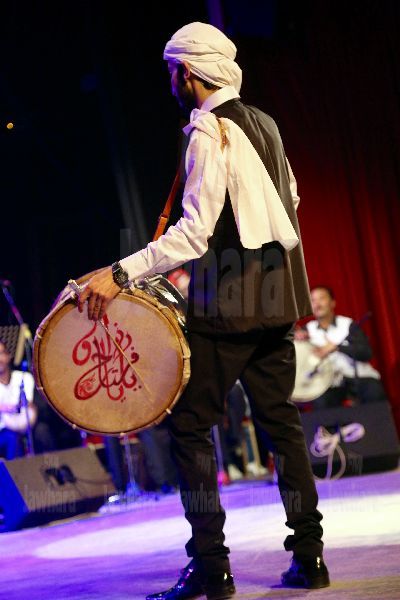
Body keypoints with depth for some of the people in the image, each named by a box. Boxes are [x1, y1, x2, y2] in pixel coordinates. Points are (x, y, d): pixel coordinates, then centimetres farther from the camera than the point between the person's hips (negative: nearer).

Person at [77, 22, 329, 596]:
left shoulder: (209, 132, -13)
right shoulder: (262, 122, 13)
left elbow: (195, 233, -22)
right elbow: (290, 200, 21)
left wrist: (121, 273, -24)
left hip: (228, 297, -8)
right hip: (275, 292, 9)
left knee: (191, 423, -1)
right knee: (280, 419, 11)